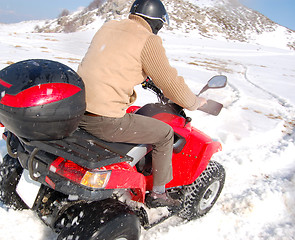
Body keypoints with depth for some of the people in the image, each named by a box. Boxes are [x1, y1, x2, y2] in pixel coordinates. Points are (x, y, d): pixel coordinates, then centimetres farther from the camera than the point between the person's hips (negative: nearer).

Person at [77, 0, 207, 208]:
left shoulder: (108, 27, 15)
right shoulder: (148, 41, -7)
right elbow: (171, 84, -5)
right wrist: (194, 102, 13)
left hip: (77, 111, 9)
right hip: (105, 121, -8)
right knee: (165, 133, 9)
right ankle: (158, 194, 24)